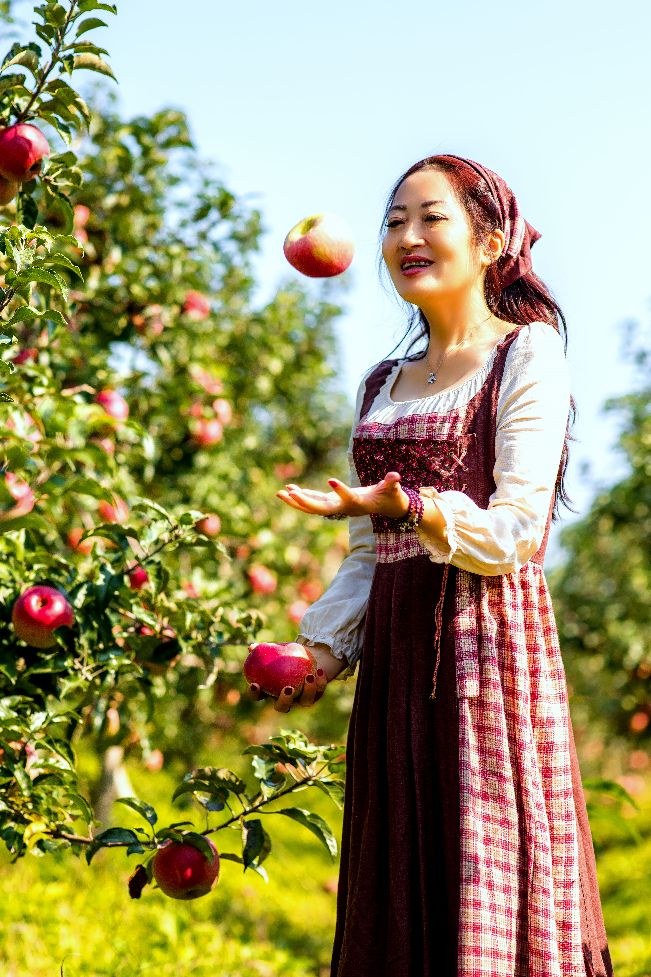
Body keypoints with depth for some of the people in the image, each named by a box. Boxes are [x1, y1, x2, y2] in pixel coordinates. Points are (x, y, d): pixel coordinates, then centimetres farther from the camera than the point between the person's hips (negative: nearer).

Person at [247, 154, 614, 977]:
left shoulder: (527, 354, -2)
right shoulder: (381, 386, 17)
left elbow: (518, 535, -11)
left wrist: (411, 507, -25)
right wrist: (322, 650, 4)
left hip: (489, 639, -6)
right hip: (396, 656, 6)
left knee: (486, 893, -5)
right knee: (402, 895, 7)